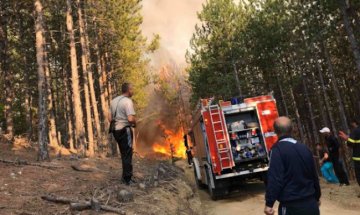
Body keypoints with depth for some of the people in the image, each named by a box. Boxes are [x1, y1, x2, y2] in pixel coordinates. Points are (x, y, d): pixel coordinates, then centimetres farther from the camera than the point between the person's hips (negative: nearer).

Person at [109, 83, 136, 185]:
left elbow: (110, 118, 10)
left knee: (124, 154, 18)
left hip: (116, 130, 8)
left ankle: (125, 177, 27)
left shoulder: (114, 101, 10)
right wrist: (135, 123, -5)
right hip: (125, 130, -8)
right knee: (127, 155, 2)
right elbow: (131, 119, -25)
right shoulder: (128, 101, -15)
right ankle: (128, 179, 7)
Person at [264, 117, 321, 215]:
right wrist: (316, 197, 28)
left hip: (291, 206, -6)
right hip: (311, 203, 6)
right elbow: (314, 175, 16)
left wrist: (269, 203, -17)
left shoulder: (277, 149, -13)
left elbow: (274, 178, -20)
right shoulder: (304, 148, 8)